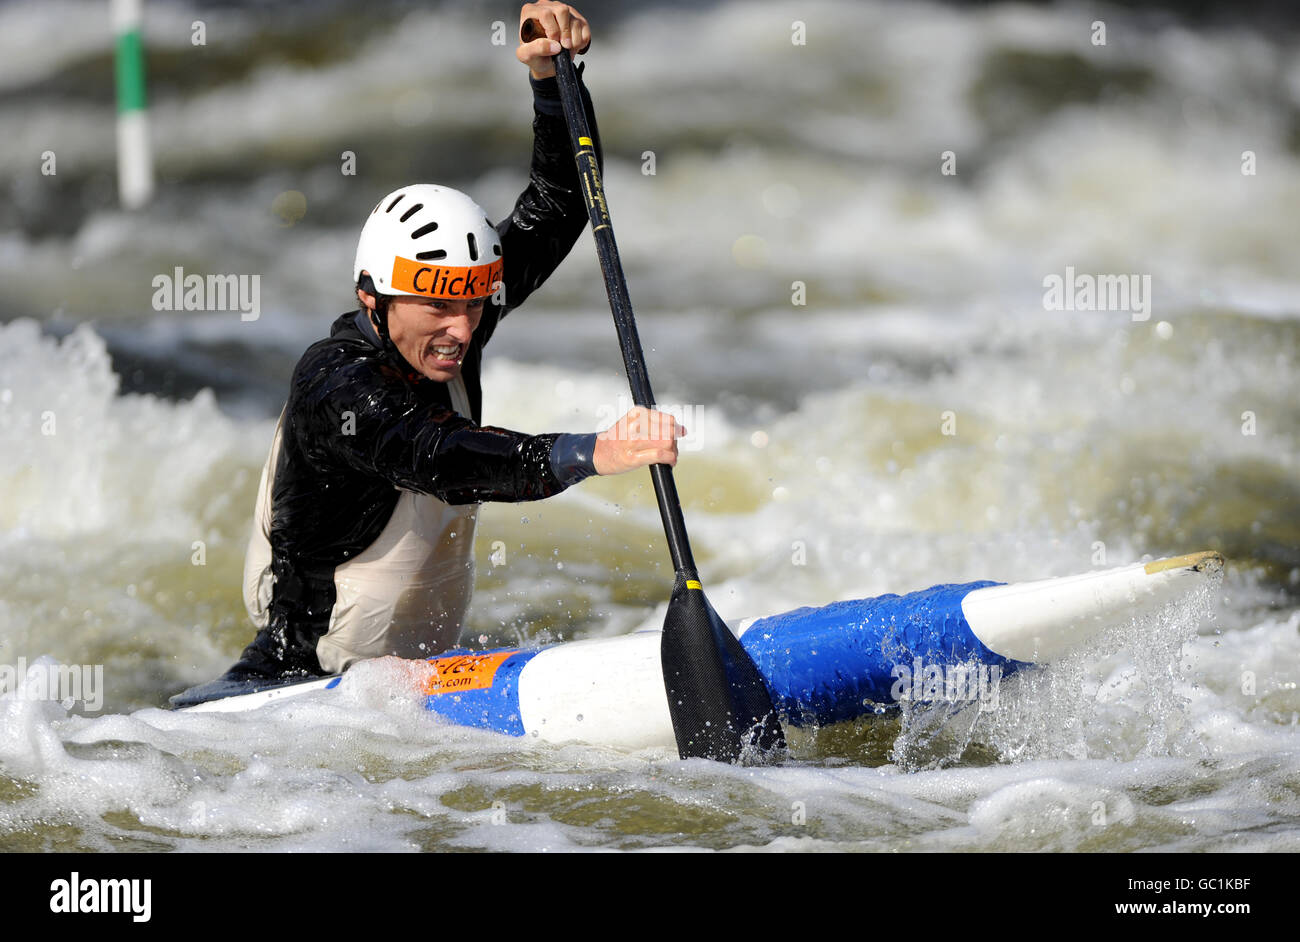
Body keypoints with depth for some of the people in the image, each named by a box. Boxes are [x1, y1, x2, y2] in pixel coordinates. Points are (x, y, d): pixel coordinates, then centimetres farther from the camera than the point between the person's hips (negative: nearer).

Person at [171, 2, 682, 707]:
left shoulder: (444, 333, -2)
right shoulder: (337, 386, -24)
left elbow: (556, 210, 0)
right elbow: (438, 459, -42)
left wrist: (551, 74, -14)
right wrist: (595, 453, -54)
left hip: (419, 663, 8)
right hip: (307, 670, -8)